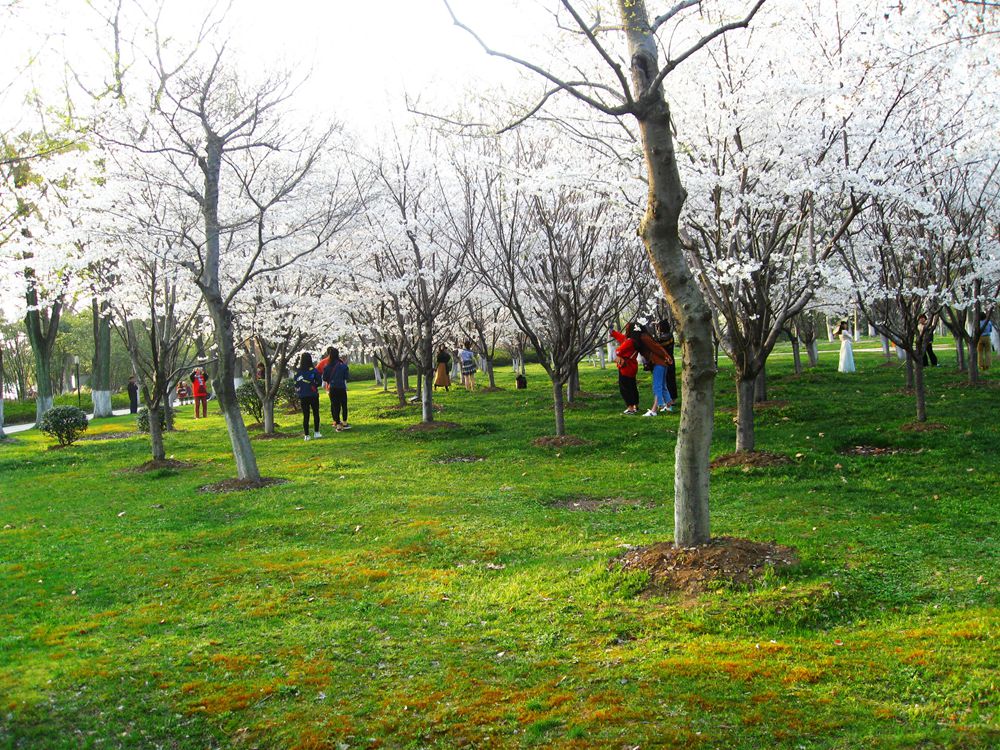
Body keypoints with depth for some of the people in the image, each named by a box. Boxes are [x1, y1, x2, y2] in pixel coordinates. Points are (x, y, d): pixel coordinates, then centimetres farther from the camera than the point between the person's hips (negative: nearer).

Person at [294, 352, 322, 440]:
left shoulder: (297, 371, -4)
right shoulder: (314, 370, -9)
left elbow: (296, 384, -1)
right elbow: (319, 381, -5)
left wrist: (297, 394, 11)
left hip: (302, 396, 2)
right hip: (313, 395, -2)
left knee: (305, 416, 6)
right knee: (316, 414, 13)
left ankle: (306, 435, 4)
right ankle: (316, 432, 13)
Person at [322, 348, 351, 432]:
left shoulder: (327, 366, -2)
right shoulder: (343, 364, -8)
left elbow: (325, 379, 1)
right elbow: (347, 377, -4)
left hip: (332, 388, 2)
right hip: (342, 388, -1)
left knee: (335, 406, 6)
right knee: (344, 405, 13)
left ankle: (338, 425, 3)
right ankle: (344, 423, 15)